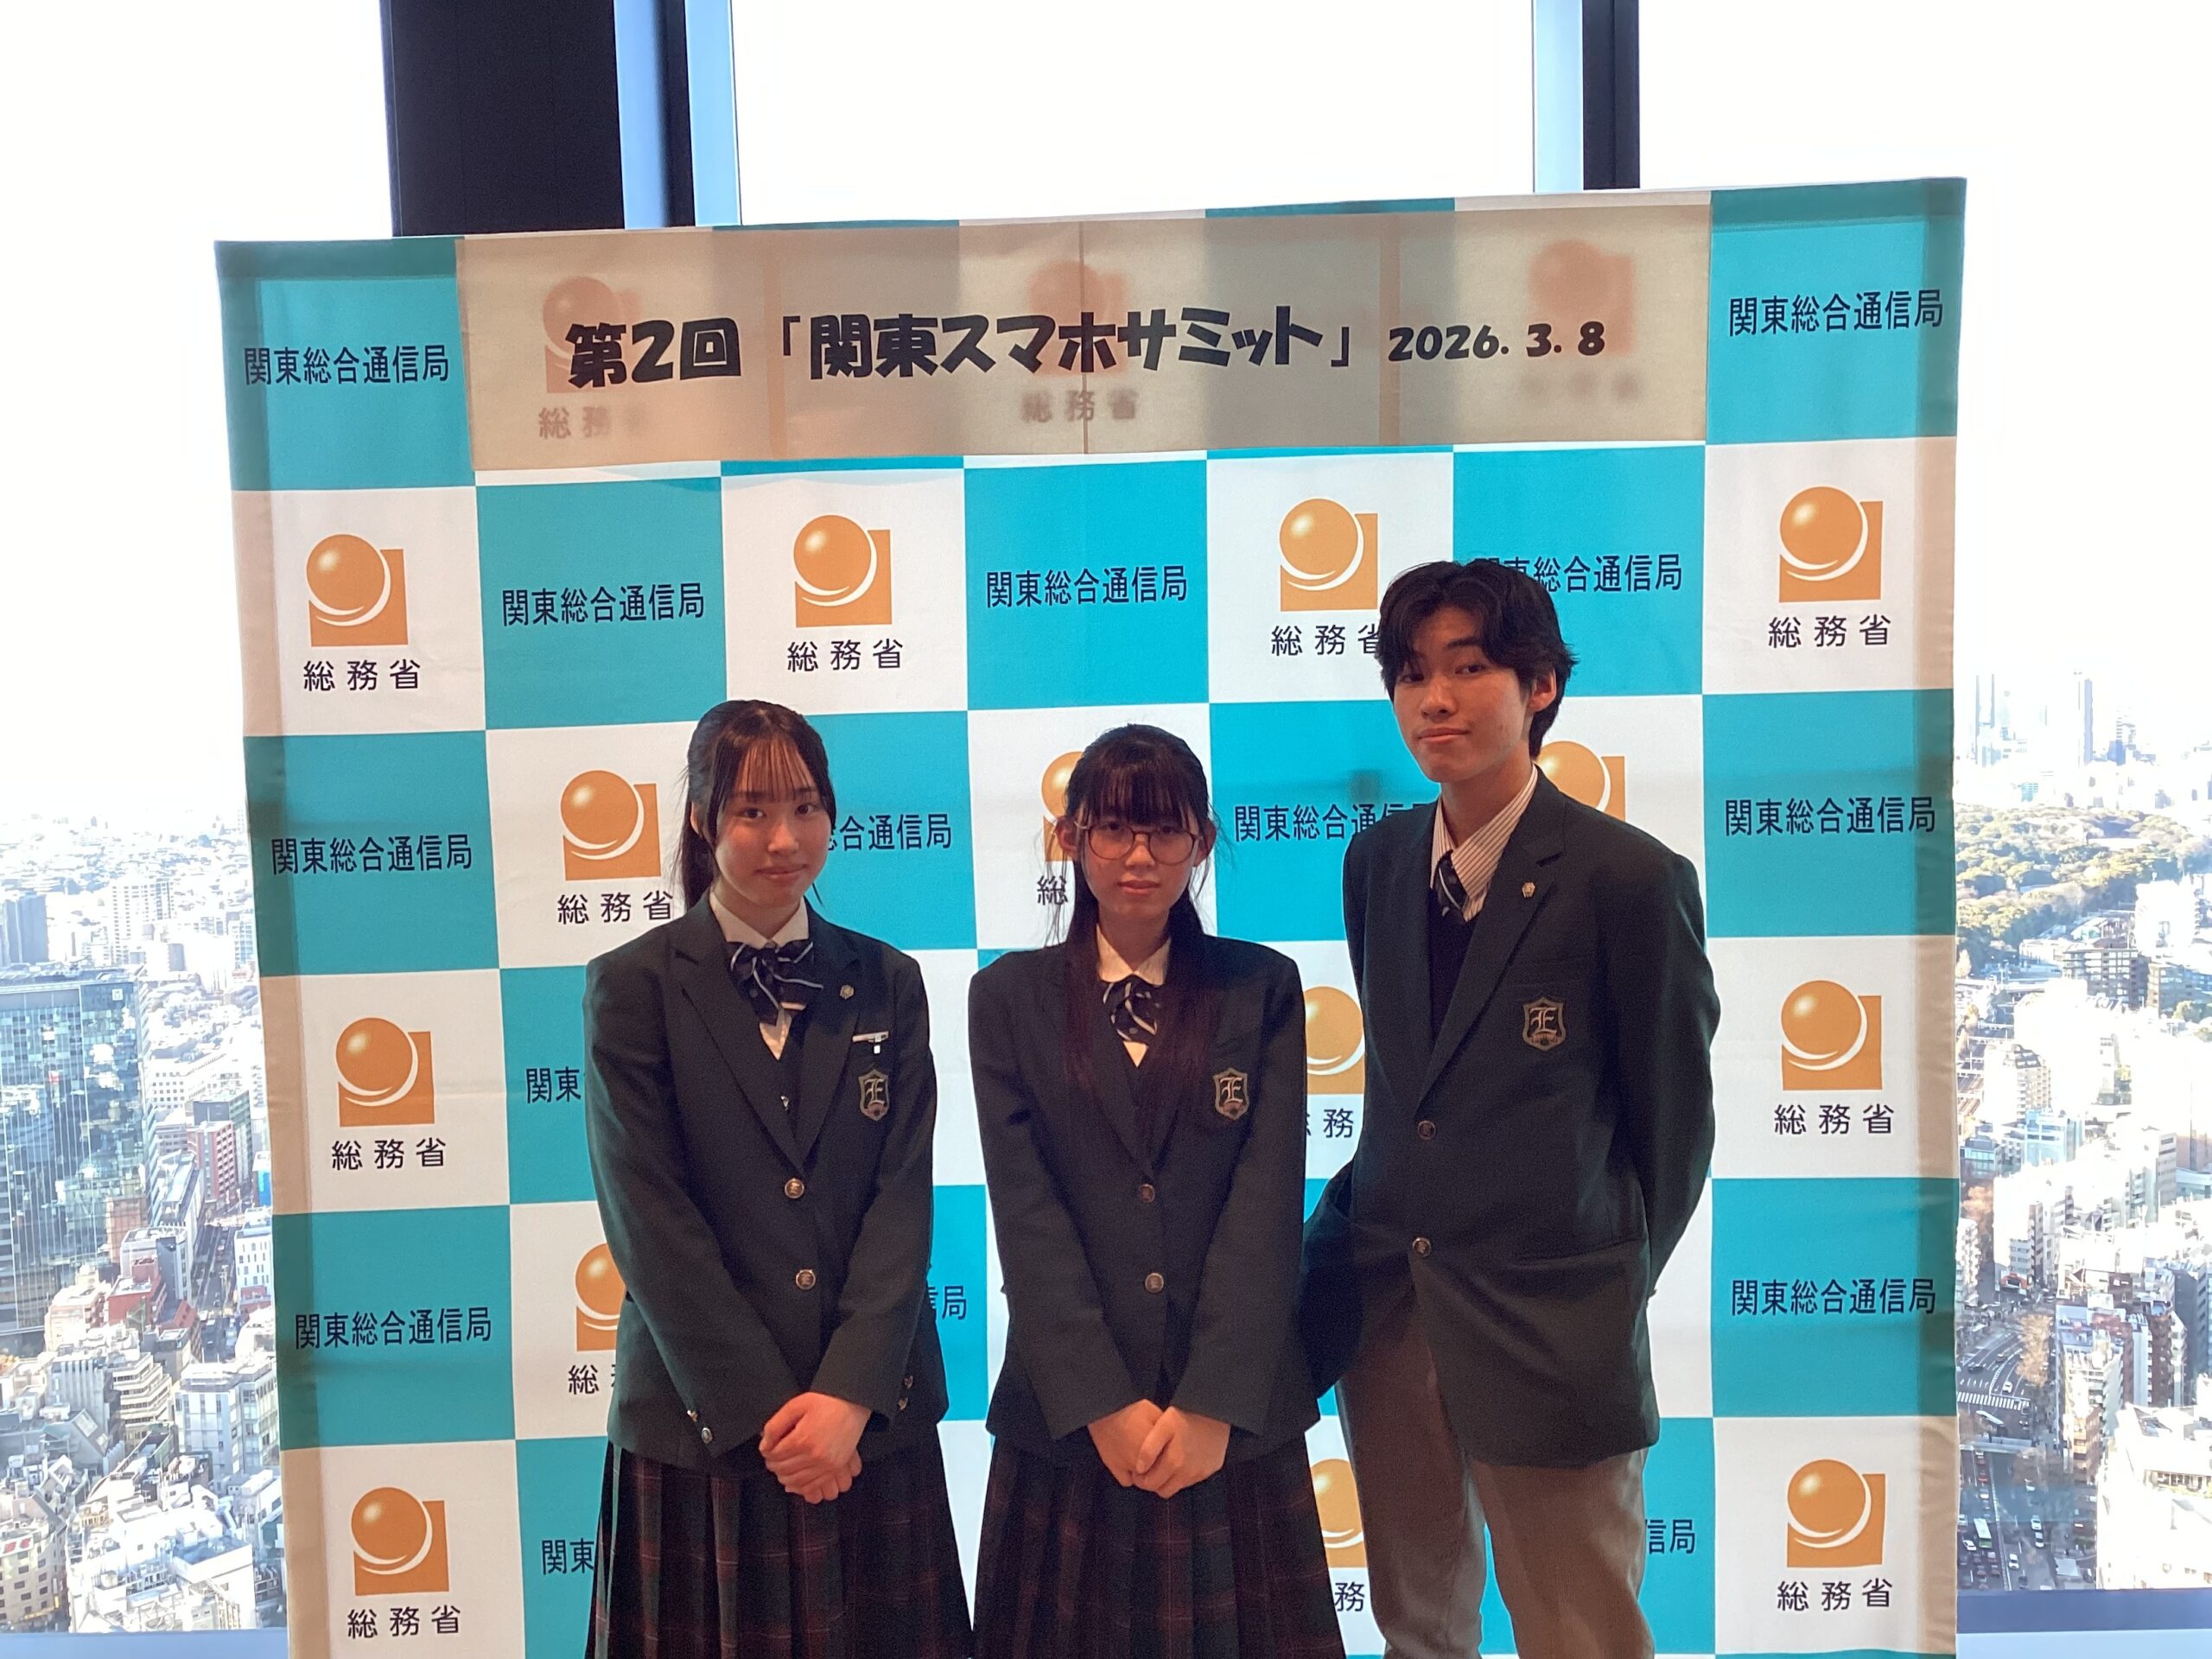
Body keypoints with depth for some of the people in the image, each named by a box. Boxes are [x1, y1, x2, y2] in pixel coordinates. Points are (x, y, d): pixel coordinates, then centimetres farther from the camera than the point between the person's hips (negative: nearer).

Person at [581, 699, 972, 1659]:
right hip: (703, 1424, -2)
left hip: (872, 1417, 2)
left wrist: (847, 1397, -12)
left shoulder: (885, 985, 4)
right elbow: (650, 1220, -9)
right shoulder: (633, 987, -4)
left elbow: (903, 1199, -2)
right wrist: (766, 1414, -11)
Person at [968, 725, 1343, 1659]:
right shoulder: (1011, 997, 1)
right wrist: (1104, 1405, -12)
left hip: (1233, 1414, 0)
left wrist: (1213, 1404, -13)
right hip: (1068, 1415, 0)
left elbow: (1267, 1201, -6)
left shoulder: (1262, 989, 1)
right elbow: (1025, 1212, -6)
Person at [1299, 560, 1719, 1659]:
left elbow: (1673, 1118, -3)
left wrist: (1617, 1280, 7)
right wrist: (1383, 1226, 13)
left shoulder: (1631, 879, -13)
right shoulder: (1376, 860, 4)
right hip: (1384, 1306, 5)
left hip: (1545, 1324, -5)